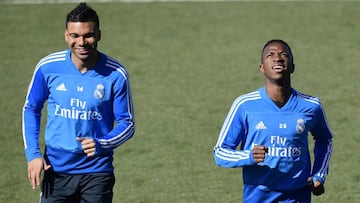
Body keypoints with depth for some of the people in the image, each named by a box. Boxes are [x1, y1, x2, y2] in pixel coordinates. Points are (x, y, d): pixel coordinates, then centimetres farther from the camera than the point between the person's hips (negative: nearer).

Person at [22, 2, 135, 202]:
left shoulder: (115, 74, -10)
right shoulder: (48, 67, -5)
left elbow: (127, 123, -3)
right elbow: (31, 109, 9)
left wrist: (101, 145, -21)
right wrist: (33, 153, -2)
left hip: (97, 172, -1)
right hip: (56, 170, 1)